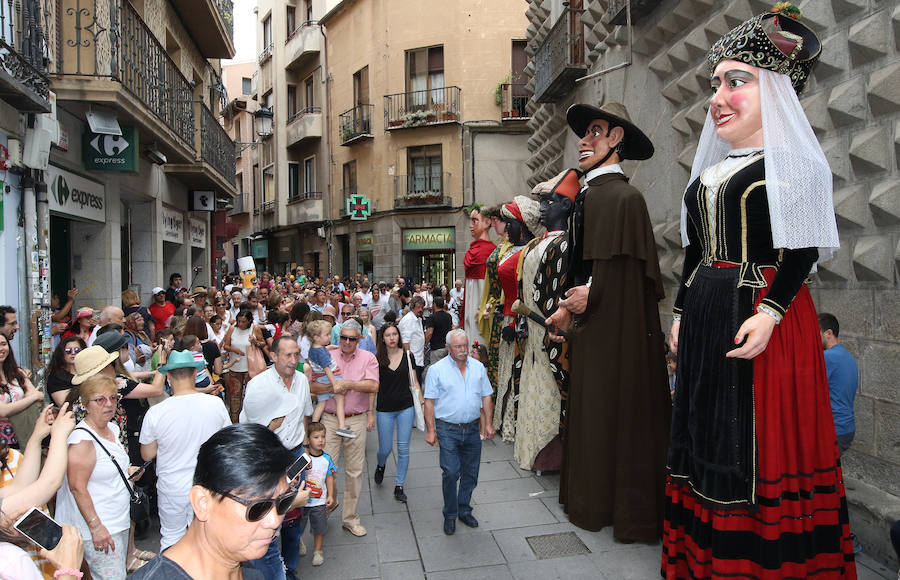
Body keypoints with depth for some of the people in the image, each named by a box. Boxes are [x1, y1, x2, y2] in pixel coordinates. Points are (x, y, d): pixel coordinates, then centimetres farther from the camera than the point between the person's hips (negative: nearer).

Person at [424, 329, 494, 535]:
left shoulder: (478, 367, 7)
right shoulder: (437, 369, -4)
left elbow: (486, 397, 13)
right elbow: (429, 402, -4)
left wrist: (488, 423, 7)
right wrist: (430, 430, -8)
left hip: (472, 429, 4)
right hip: (447, 429, -4)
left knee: (471, 473, 11)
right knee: (450, 473, -6)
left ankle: (464, 510, 29)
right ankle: (450, 515, 13)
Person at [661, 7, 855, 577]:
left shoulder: (792, 161, -5)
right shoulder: (710, 169, 15)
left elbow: (803, 249, -13)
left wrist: (769, 312, -24)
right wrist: (682, 312, 14)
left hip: (764, 311, -7)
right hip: (705, 313, 7)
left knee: (763, 438, 0)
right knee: (709, 431, 13)